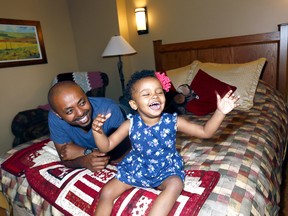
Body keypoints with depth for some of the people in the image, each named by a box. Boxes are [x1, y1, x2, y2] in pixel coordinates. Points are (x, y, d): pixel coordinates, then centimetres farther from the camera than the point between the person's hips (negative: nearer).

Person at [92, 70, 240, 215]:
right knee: (107, 192, -8)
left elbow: (205, 132, -9)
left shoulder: (172, 121, -15)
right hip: (136, 168, 1)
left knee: (176, 184, -32)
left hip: (166, 169, -1)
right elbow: (106, 146, -10)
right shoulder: (131, 125, -15)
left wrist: (220, 112, -23)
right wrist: (97, 130, -31)